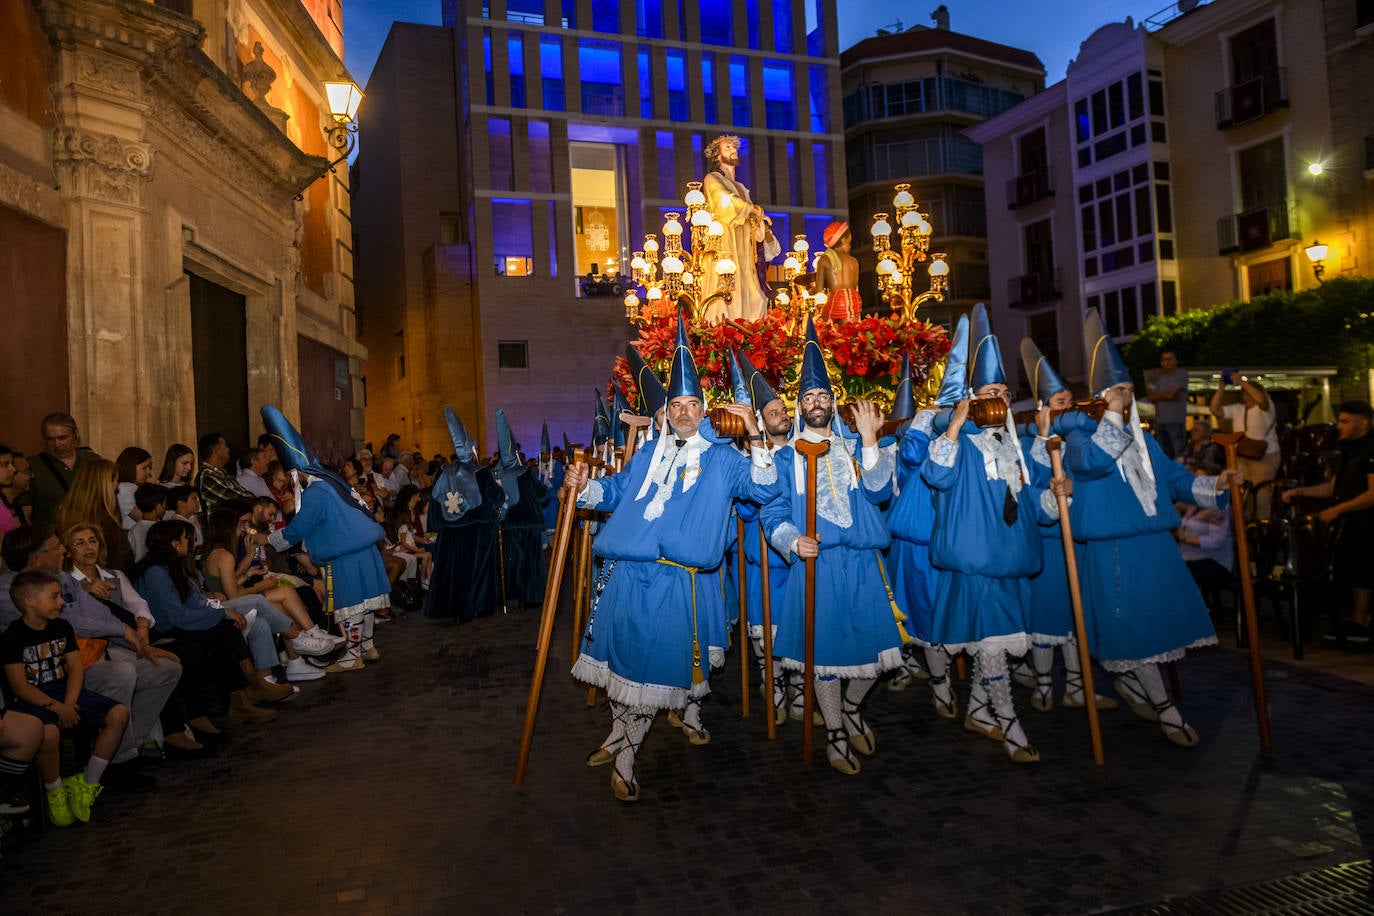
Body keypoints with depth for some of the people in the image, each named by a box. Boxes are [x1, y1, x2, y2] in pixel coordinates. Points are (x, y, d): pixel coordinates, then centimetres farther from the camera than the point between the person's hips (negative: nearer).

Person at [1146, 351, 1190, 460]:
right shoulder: (1159, 378, 17)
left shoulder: (1182, 374, -1)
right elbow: (1150, 397, 9)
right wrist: (1165, 396, -7)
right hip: (1159, 421, 6)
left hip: (1176, 421, -6)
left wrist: (1157, 396, 7)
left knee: (1179, 454, -8)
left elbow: (1171, 394, -10)